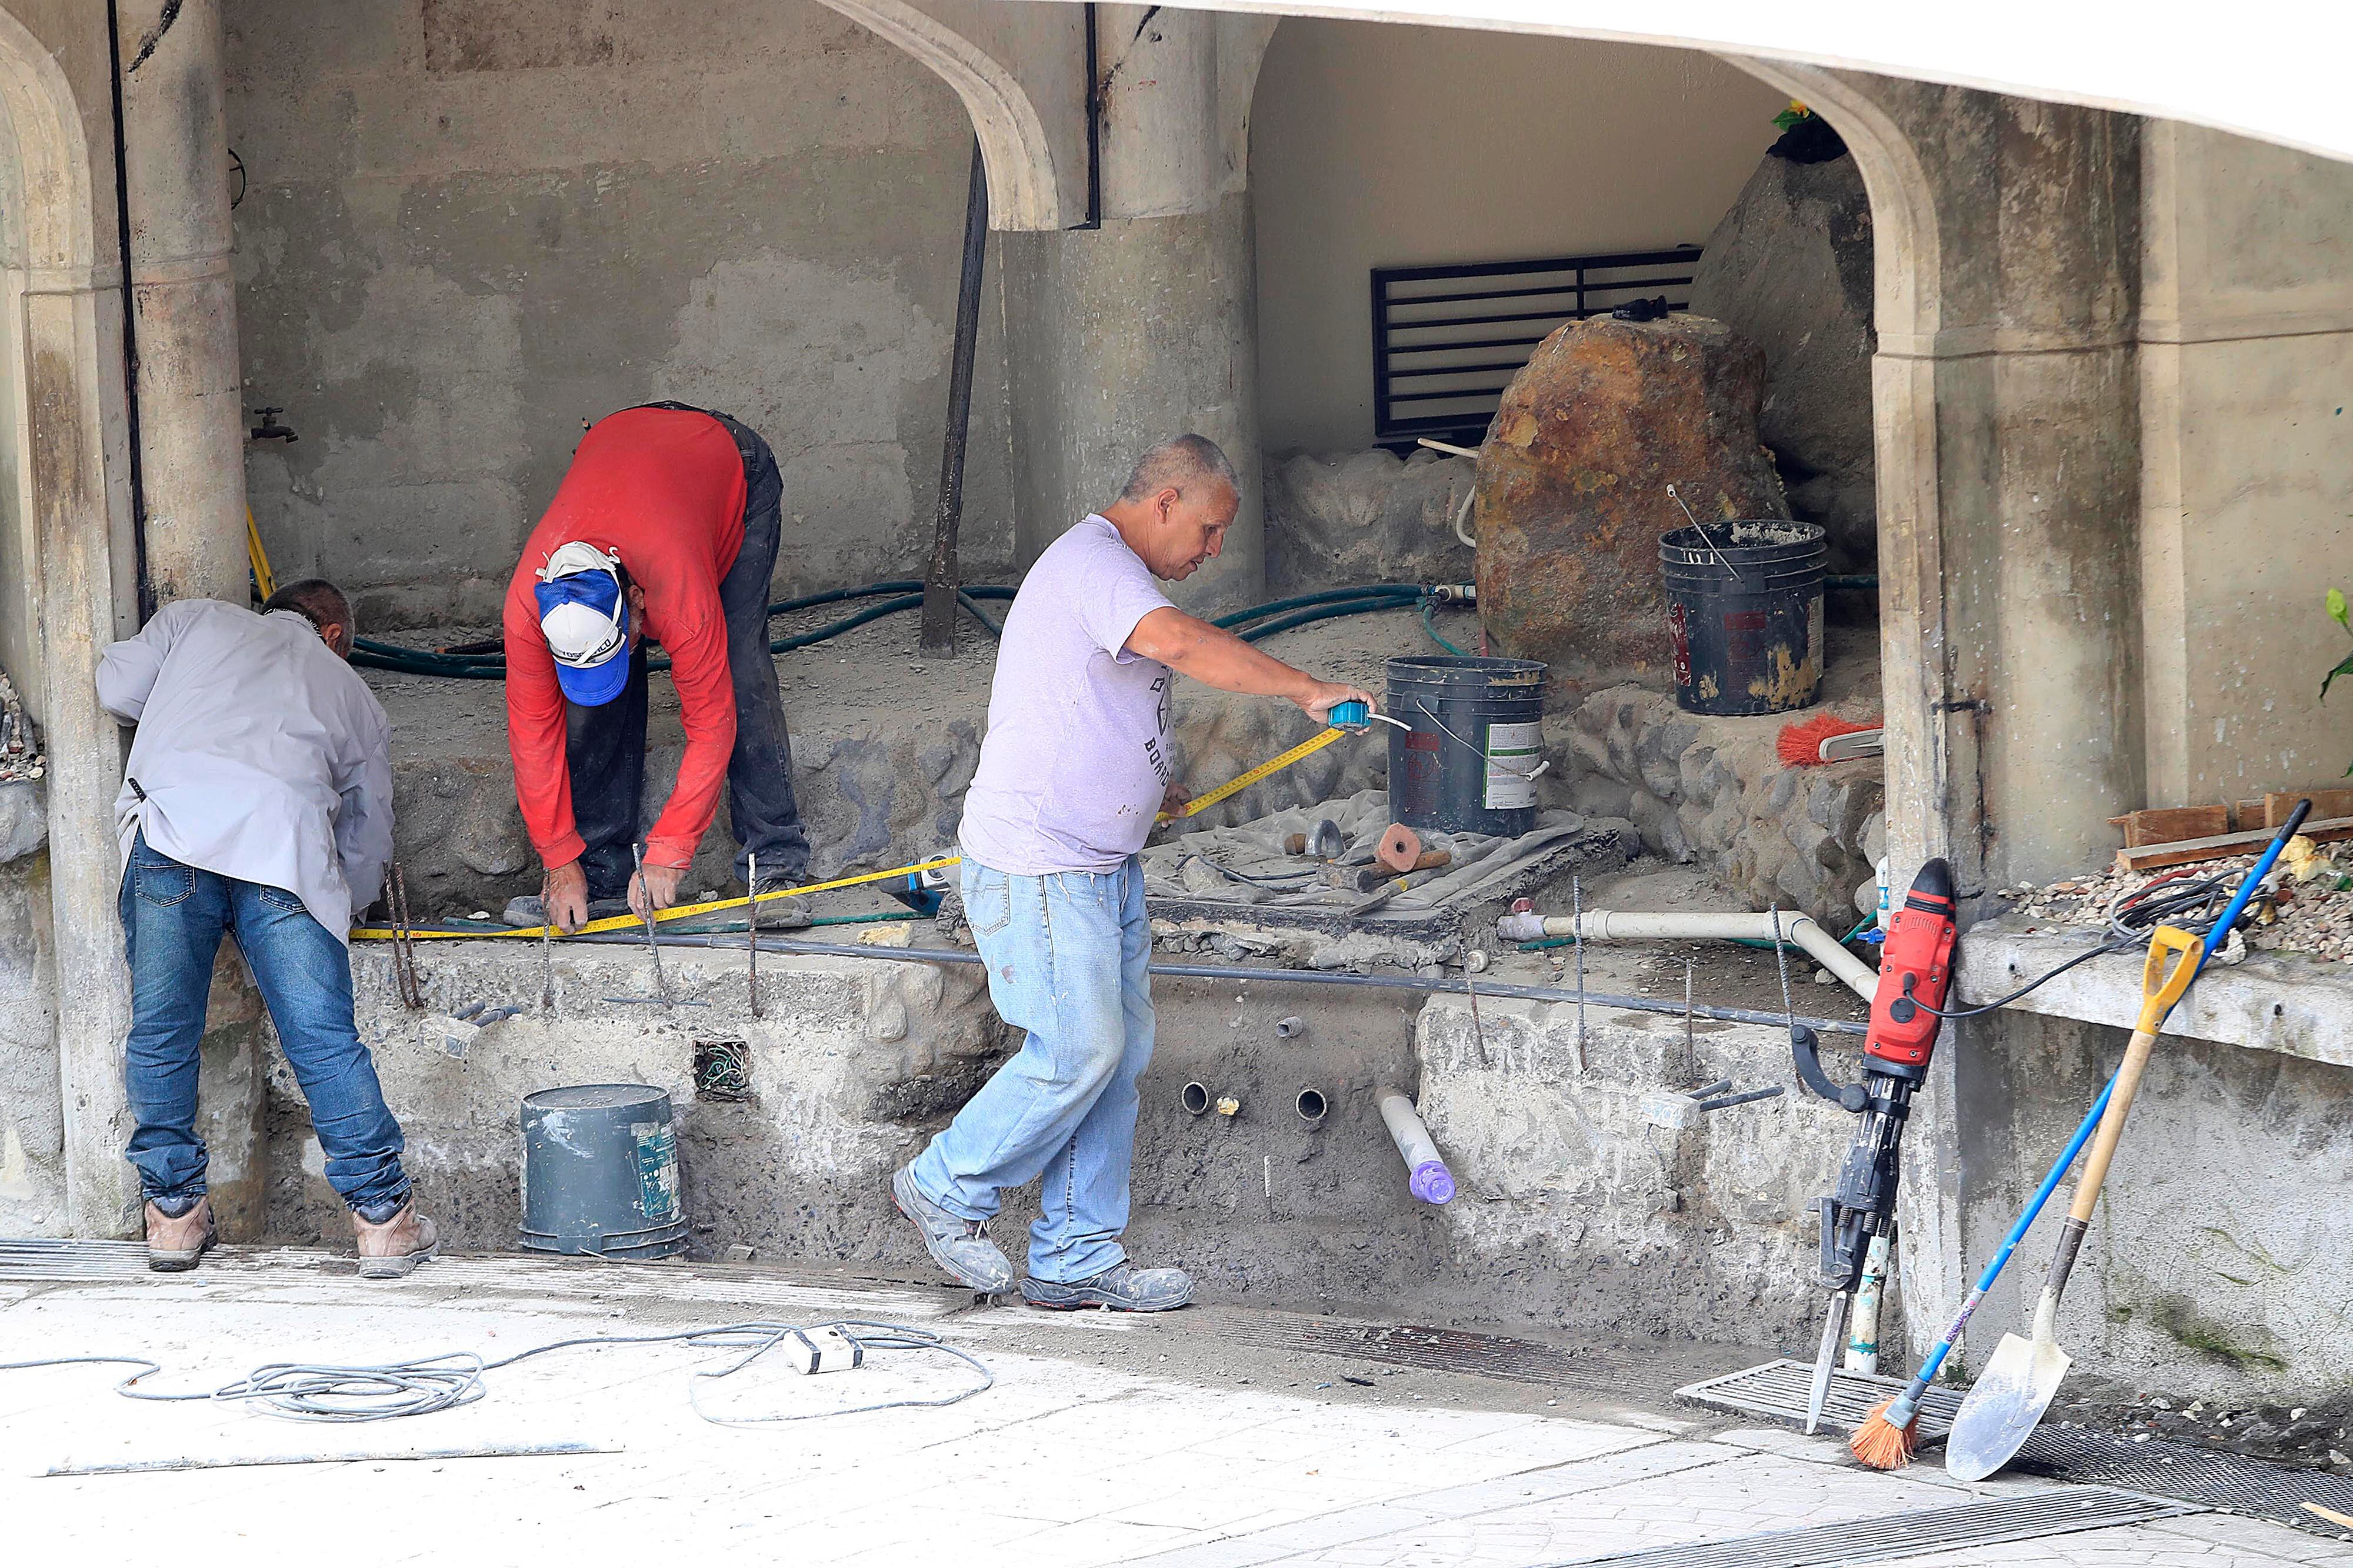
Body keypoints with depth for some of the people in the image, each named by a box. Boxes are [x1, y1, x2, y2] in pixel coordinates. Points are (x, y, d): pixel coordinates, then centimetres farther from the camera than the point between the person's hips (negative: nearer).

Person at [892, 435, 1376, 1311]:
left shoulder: (1109, 573, 20)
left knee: (1121, 1049, 7)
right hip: (1038, 867, -11)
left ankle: (1075, 1261, 12)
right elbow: (1179, 643, -33)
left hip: (1103, 866, 11)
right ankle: (947, 1190, 8)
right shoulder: (1092, 562, -14)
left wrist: (1148, 788, 21)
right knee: (1081, 1050, -10)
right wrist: (1304, 690, -29)